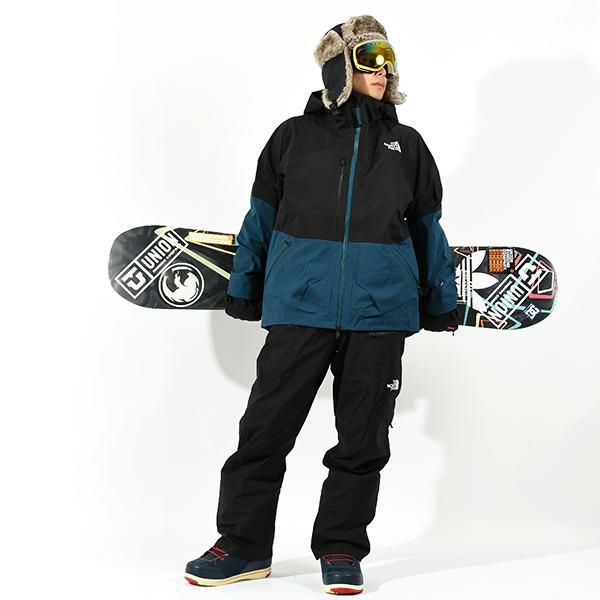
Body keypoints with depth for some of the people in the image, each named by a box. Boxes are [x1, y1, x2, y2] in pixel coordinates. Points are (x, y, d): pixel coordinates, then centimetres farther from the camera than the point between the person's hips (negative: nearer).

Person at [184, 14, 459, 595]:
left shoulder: (407, 145, 14)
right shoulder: (293, 136, 9)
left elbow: (428, 229, 19)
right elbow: (261, 218, 14)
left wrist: (441, 302, 18)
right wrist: (242, 291, 15)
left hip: (380, 311, 2)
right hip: (299, 307, -1)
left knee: (362, 438, 6)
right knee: (265, 427, 1)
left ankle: (341, 550, 19)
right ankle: (243, 545, 15)